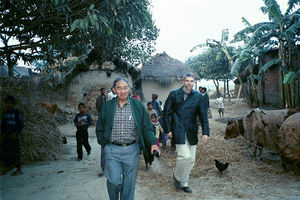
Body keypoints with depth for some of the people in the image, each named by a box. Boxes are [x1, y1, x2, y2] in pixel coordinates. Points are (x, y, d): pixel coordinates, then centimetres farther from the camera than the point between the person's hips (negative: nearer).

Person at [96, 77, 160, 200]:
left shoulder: (138, 106, 3)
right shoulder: (107, 106, 3)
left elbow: (147, 127, 4)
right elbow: (100, 129, 11)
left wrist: (153, 143, -9)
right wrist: (105, 145, 3)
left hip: (132, 150, 1)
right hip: (112, 150, 0)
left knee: (129, 183, 8)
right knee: (114, 181, -3)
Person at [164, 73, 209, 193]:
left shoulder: (198, 97, 6)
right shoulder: (174, 94, 0)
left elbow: (203, 116, 4)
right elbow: (166, 113, 3)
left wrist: (205, 132, -6)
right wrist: (168, 129, -3)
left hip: (191, 132, 4)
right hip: (178, 131, -3)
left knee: (191, 159, 8)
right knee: (185, 156, -14)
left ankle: (184, 183, 27)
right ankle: (177, 177, 14)